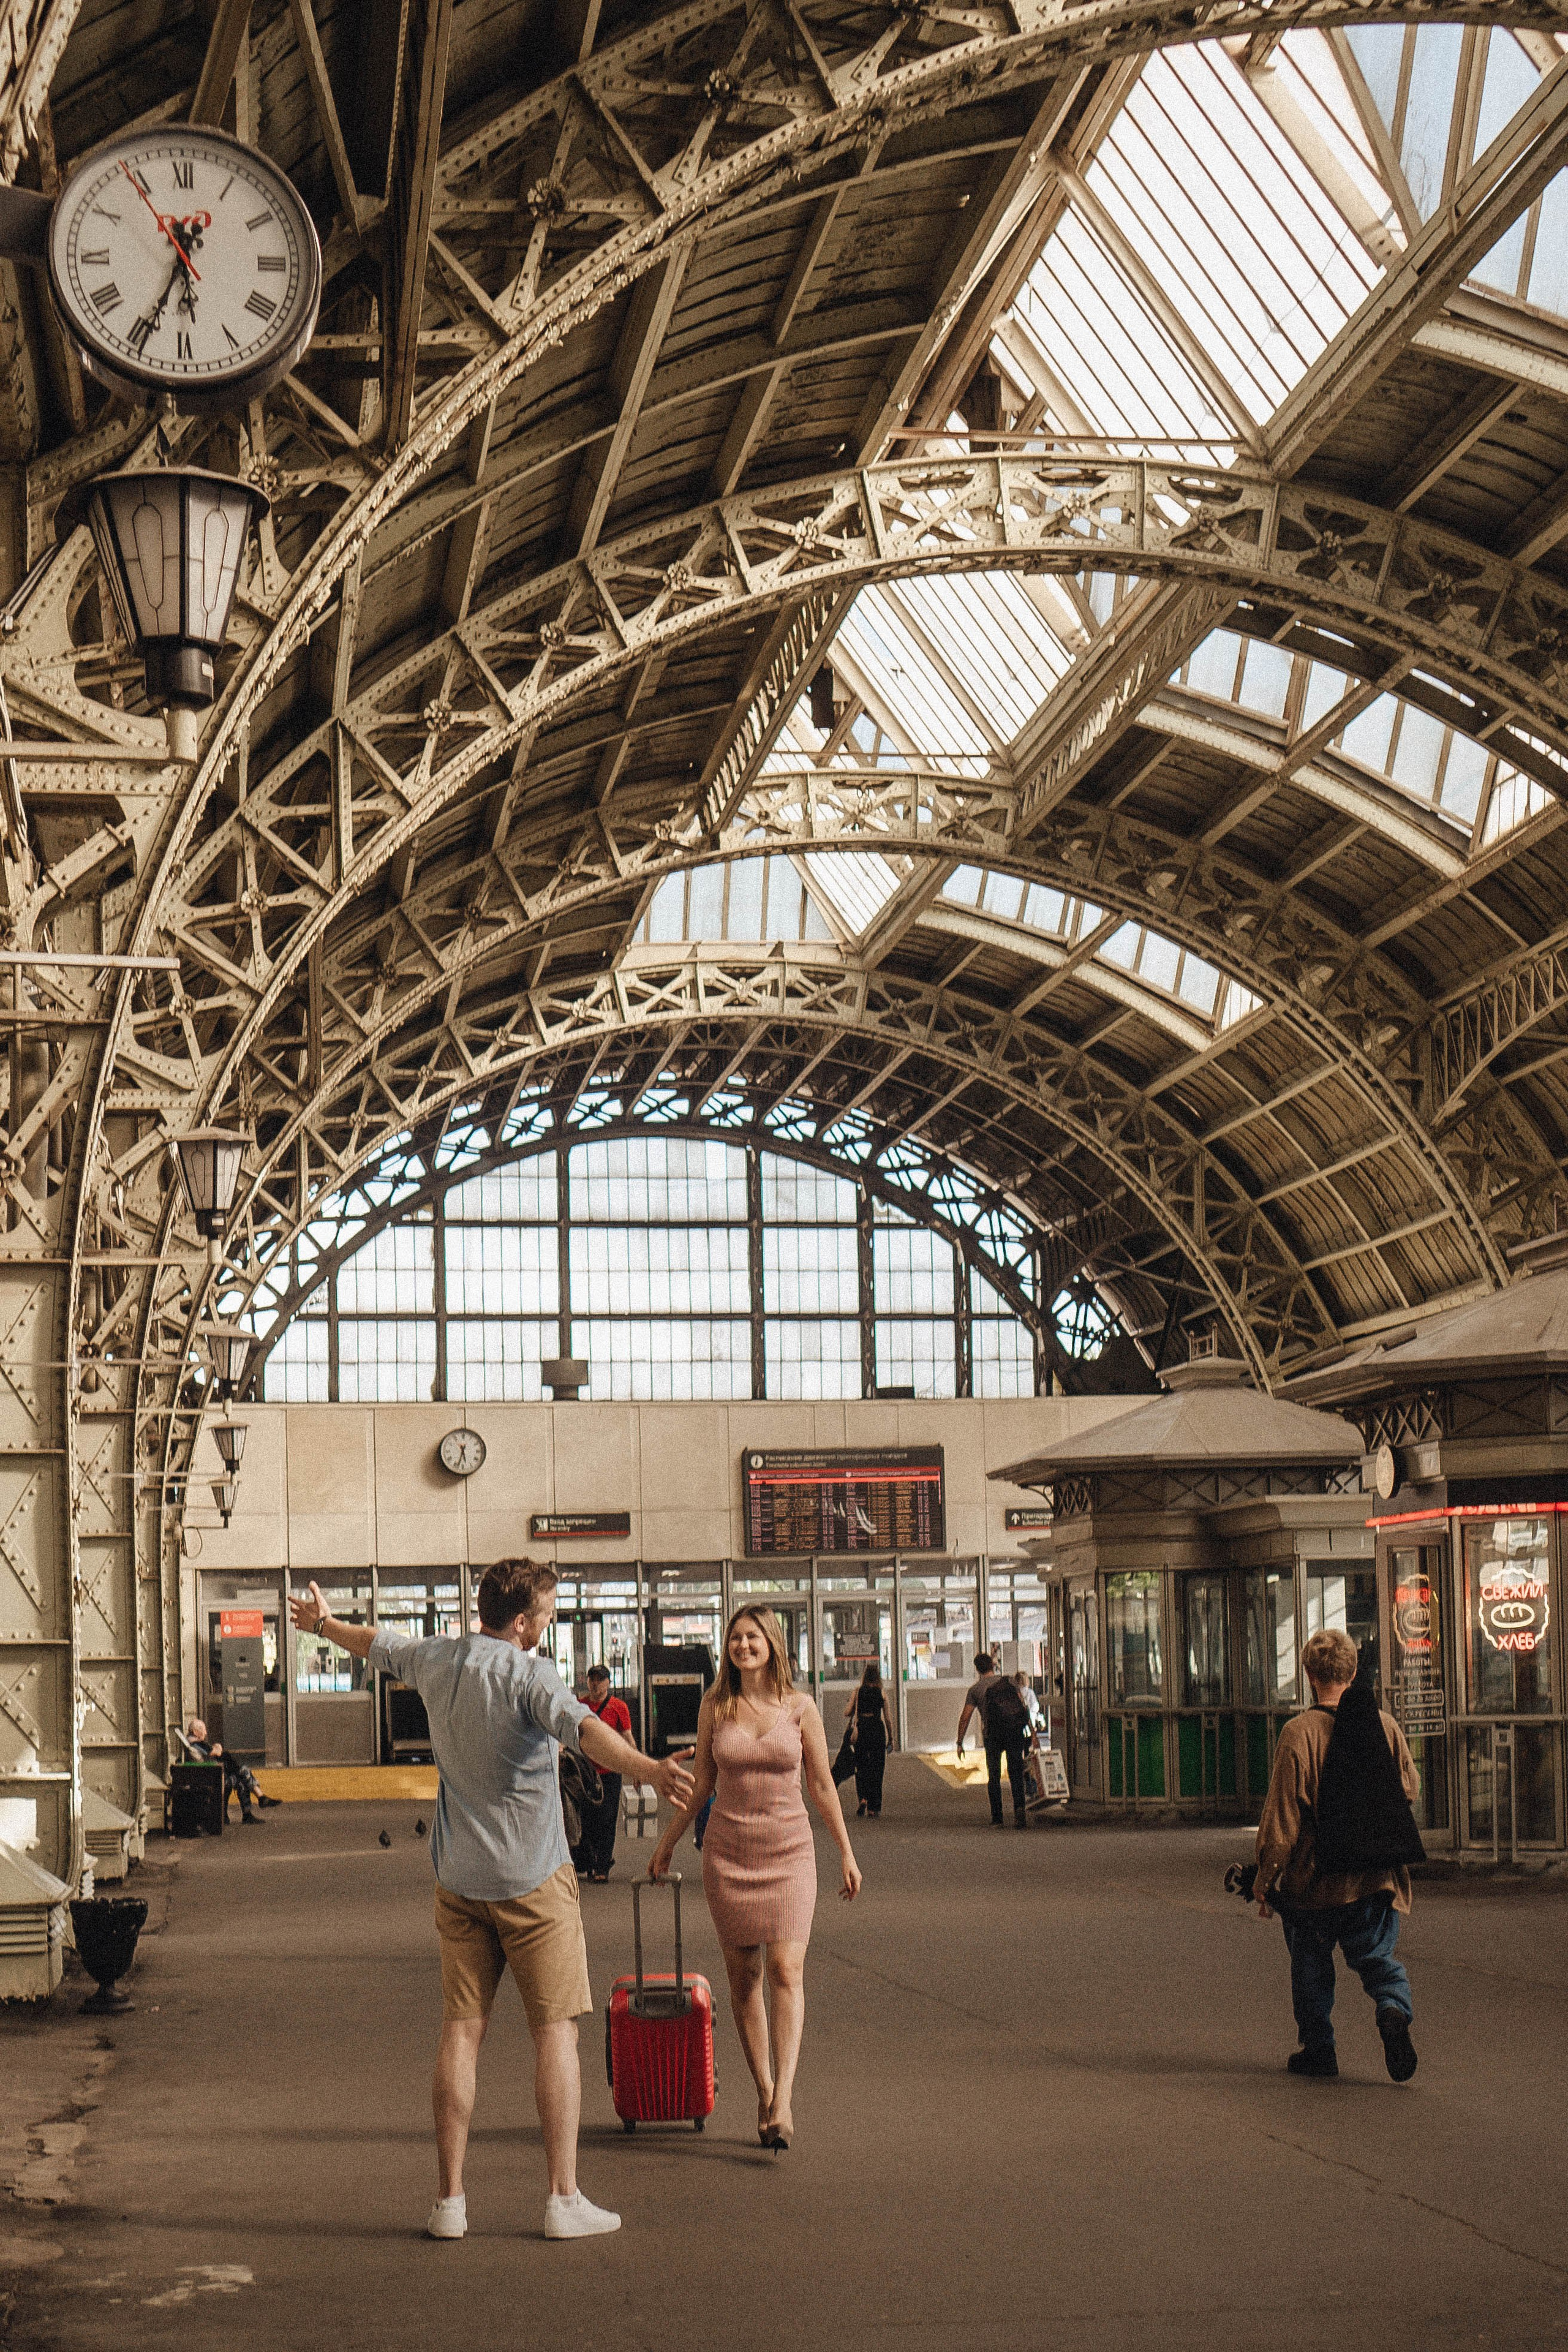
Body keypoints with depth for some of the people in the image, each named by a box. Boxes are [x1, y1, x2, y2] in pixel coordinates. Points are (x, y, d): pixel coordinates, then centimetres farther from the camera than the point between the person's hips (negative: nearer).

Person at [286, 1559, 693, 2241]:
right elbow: (583, 1729, -35)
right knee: (555, 2030, 0)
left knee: (460, 2031, 8)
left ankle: (450, 2200, 10)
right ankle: (564, 2198, 0)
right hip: (532, 1879, -6)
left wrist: (322, 1624, 48)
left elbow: (375, 1644, 26)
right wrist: (651, 1769, -50)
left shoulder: (437, 1659, 5)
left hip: (459, 1879, 6)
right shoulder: (527, 1674, -15)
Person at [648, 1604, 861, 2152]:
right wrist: (669, 1841, 16)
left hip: (788, 1850, -2)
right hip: (728, 1853, 2)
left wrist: (847, 1854, 8)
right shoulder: (715, 1706, 3)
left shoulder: (799, 1709, 0)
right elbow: (701, 1783, 13)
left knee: (786, 1969, -14)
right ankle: (764, 2096, 13)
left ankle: (783, 2102, -19)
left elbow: (822, 1786, 6)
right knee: (743, 1977, 3)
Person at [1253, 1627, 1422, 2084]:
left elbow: (1282, 1814, -12)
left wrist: (1265, 1876, -3)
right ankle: (1395, 2011, -14)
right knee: (1378, 1958, 14)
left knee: (1311, 1965, 15)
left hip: (1314, 1876, -3)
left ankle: (1318, 2049, 19)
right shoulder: (1384, 1724, -3)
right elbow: (1411, 1787, 11)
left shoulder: (1299, 1733, -14)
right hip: (1377, 1875, 3)